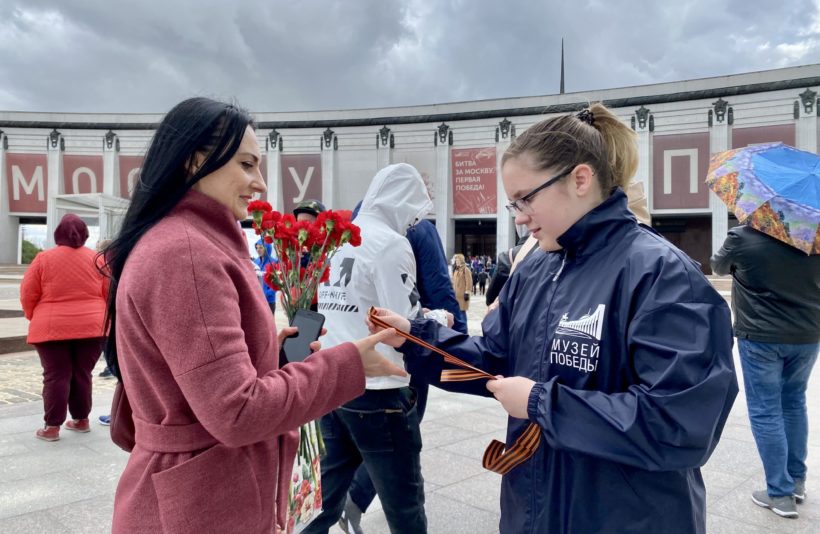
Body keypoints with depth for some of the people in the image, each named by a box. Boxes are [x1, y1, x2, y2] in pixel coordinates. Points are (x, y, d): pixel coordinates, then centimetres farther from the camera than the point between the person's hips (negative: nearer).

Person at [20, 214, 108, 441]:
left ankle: (52, 426, 4)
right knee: (82, 374, 12)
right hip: (91, 326, 2)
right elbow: (110, 294, 7)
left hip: (52, 328, -2)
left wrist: (35, 318, 16)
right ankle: (81, 420, 20)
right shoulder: (97, 259, 2)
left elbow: (28, 294, 0)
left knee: (55, 376, 3)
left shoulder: (43, 258, -3)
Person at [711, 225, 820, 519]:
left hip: (760, 335, -4)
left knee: (765, 410, 3)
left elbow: (719, 266, 7)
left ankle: (780, 493, 6)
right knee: (794, 402, 19)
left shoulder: (742, 236, -13)